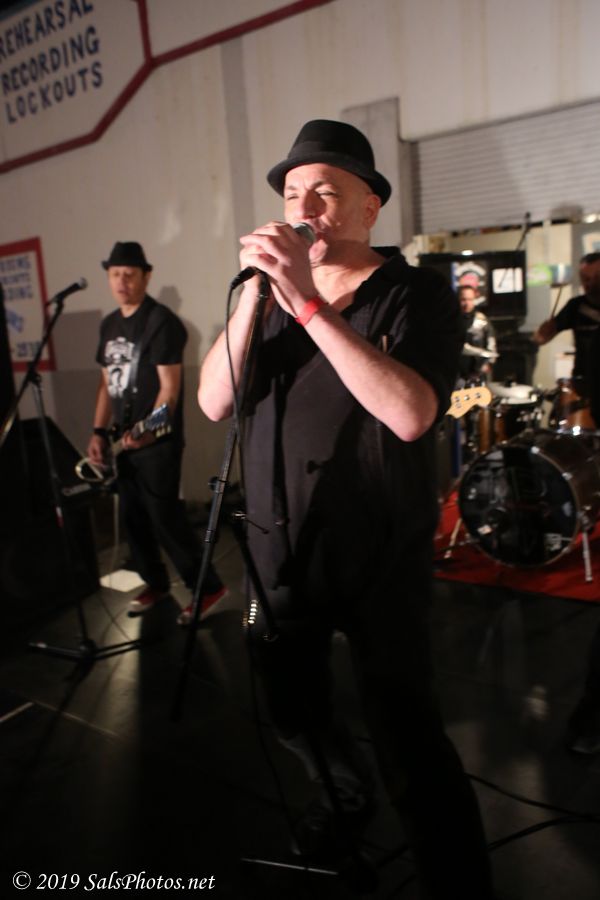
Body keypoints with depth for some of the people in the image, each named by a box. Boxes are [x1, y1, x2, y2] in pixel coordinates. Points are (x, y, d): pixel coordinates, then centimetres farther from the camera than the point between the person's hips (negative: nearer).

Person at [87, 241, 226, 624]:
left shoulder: (162, 322, -11)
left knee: (165, 518, -7)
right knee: (133, 517, 13)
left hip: (157, 441, -8)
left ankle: (208, 587, 6)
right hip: (124, 439, 8)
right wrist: (99, 431, 10)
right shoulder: (109, 324, 14)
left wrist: (148, 430, -26)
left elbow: (170, 386, -16)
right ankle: (156, 584, 29)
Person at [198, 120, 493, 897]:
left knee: (408, 744, -1)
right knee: (292, 714, 21)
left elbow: (410, 413, -26)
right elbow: (214, 401, -6)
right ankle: (344, 793, 52)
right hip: (279, 553, 5)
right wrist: (256, 291, -17)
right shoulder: (275, 297, 6)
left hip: (379, 561, -5)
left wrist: (307, 302, -27)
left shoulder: (416, 293, -8)